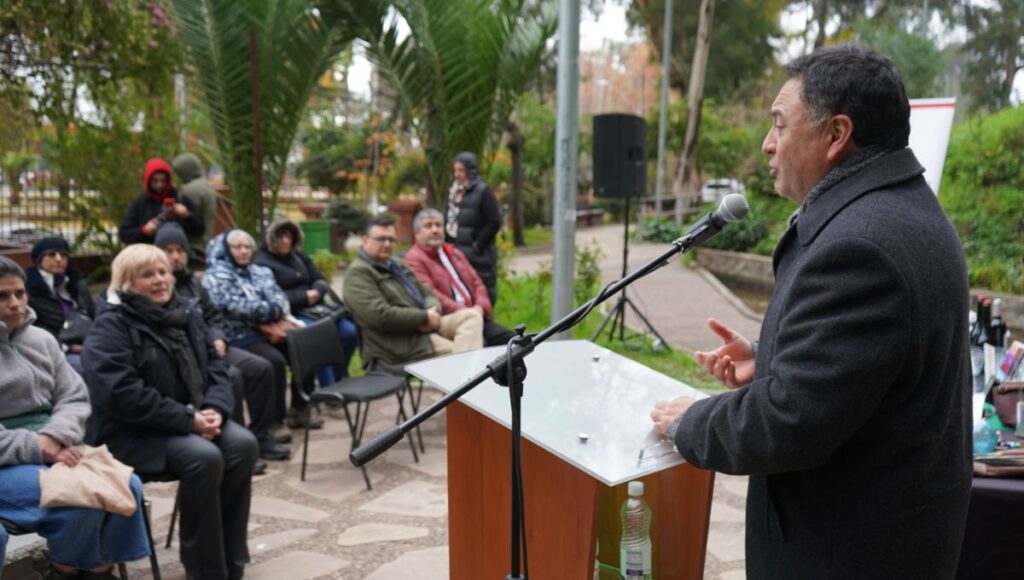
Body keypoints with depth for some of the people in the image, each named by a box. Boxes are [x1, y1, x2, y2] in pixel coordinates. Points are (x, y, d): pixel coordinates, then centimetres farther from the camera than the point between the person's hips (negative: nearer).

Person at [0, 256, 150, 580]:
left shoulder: (41, 340, 11)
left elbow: (74, 398, 7)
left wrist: (54, 438, -14)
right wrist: (40, 448, -20)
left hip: (52, 448, 6)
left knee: (127, 487, -16)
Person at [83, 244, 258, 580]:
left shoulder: (186, 314, 10)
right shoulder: (110, 327, -11)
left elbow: (215, 367, 8)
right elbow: (122, 395, -22)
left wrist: (215, 409, -13)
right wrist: (188, 419, -23)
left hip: (192, 419, 7)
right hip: (131, 430, -6)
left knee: (243, 445, -19)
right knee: (204, 457, -31)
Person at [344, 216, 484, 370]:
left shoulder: (397, 264, 22)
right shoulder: (358, 272, -8)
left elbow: (427, 294, 21)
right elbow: (379, 315, -21)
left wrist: (433, 311, -6)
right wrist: (425, 317, -15)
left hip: (425, 327, 9)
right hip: (400, 342, -9)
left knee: (471, 315, -10)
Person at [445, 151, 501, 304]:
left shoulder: (483, 192, -8)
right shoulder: (454, 191, 13)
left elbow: (494, 222, -12)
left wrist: (477, 246, -12)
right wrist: (447, 243, 8)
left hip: (478, 257, -7)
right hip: (456, 252, 7)